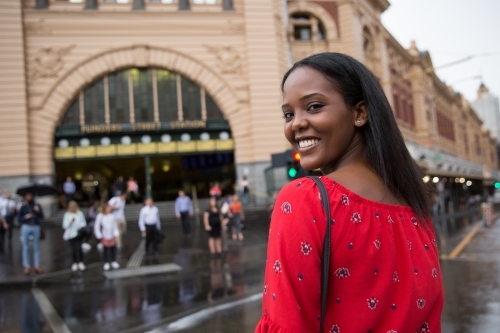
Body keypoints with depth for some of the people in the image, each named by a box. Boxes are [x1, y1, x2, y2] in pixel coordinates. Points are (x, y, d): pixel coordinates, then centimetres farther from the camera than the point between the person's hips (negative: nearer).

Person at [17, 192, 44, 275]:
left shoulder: (37, 206, 6)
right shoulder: (23, 207, 4)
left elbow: (42, 216, 0)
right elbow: (19, 218, 4)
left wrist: (38, 211, -16)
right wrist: (25, 217, -14)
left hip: (36, 227, 1)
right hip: (26, 227, -1)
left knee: (36, 247, 6)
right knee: (26, 247, 2)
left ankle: (37, 266, 11)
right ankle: (27, 266, 7)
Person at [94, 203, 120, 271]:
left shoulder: (112, 216, -3)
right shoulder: (100, 216, -10)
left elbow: (115, 225, 7)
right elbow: (96, 226, -5)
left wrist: (116, 234, 5)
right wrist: (99, 236, -5)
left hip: (112, 236, 2)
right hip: (105, 237, -2)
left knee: (113, 249, 7)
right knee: (105, 249, 5)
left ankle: (113, 262, 23)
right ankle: (106, 263, 18)